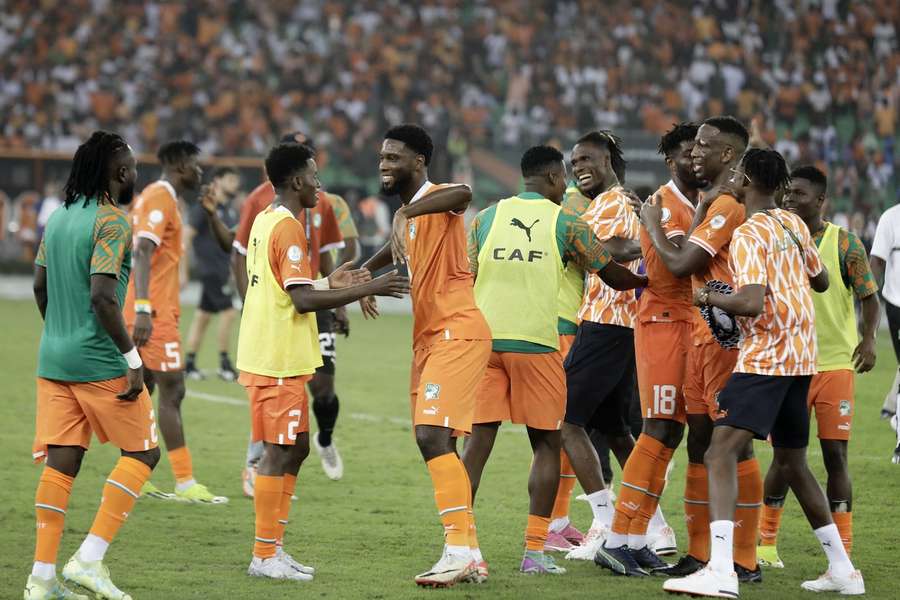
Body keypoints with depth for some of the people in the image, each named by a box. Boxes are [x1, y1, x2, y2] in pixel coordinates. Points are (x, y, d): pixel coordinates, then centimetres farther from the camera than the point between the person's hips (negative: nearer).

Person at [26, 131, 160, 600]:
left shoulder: (57, 218, 11)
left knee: (61, 462, 6)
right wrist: (132, 359, -17)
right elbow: (102, 297, -21)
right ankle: (90, 560, -3)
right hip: (99, 363, -7)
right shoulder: (112, 222, -13)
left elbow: (40, 287, 17)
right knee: (141, 453, 5)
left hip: (53, 362, 7)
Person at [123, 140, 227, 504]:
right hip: (155, 312, -10)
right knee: (172, 392, -8)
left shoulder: (156, 197, 18)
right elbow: (143, 252, -24)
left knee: (143, 389, 11)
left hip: (146, 311, 10)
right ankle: (185, 483, -8)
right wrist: (144, 308, -33)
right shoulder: (161, 198, -13)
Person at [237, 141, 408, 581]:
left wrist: (331, 283, 21)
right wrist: (367, 289, -17)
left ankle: (274, 548, 17)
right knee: (279, 452, -5)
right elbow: (303, 299, -21)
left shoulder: (265, 222, 15)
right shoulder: (288, 228, -15)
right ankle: (264, 556, -2)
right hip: (279, 362, -10)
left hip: (265, 357, 10)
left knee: (294, 447, 14)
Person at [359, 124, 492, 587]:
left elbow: (464, 193, -36)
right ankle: (470, 555, 14)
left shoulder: (437, 200, -11)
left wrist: (404, 212, -45)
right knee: (434, 443, 9)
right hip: (429, 337, 10)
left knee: (433, 436, -19)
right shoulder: (413, 211, 18)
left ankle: (459, 548, -20)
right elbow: (398, 247, 40)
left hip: (456, 334, -10)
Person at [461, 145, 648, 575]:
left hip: (484, 338, 3)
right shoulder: (565, 223, 2)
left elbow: (466, 280, 6)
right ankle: (535, 550, 1)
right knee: (546, 445, 7)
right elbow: (616, 277, 8)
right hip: (535, 342, -3)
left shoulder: (486, 217, 9)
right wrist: (650, 280, 26)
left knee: (478, 441, 5)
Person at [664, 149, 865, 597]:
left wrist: (708, 297, -8)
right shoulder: (795, 224, 12)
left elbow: (751, 303, -23)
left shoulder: (748, 235, -13)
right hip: (801, 357, 9)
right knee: (792, 462, 21)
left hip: (765, 358, -9)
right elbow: (821, 281, 25)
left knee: (721, 454, -17)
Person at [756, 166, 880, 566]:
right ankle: (766, 541, 15)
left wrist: (868, 339, -19)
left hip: (836, 364, -2)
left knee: (835, 454, -3)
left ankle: (842, 552, 1)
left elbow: (869, 297, -3)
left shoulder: (845, 243, -3)